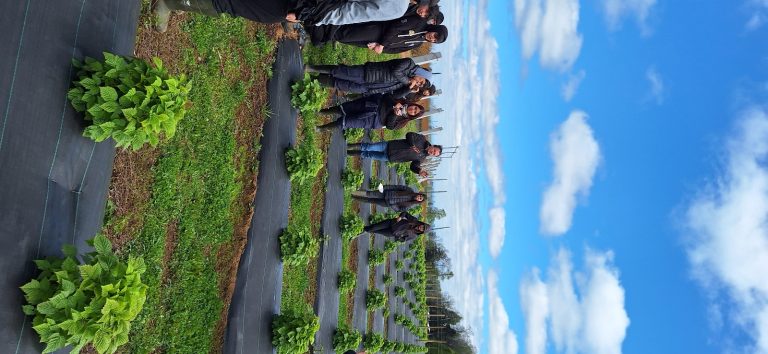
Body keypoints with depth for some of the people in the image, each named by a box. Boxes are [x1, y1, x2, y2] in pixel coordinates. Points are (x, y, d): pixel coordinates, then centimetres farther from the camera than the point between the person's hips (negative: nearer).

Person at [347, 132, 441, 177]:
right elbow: (409, 135, -8)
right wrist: (413, 145, -23)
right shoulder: (422, 139, -5)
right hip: (389, 146, -1)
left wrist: (420, 171, -24)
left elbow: (414, 166, -4)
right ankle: (347, 146, 7)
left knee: (368, 155, -1)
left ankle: (348, 152, 15)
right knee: (368, 147, -11)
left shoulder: (422, 157, 0)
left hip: (389, 158, 1)